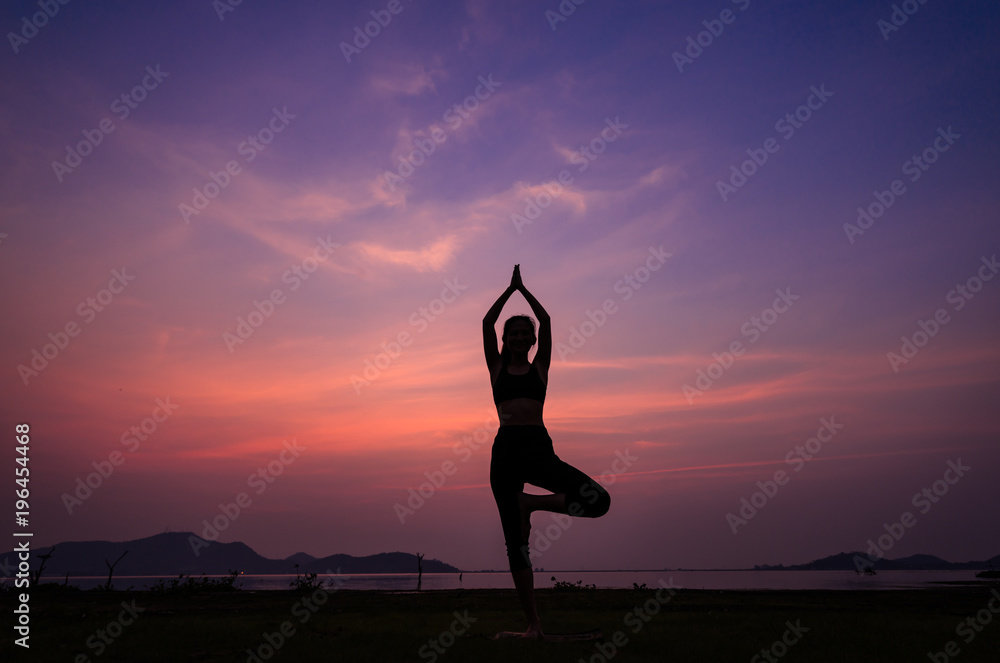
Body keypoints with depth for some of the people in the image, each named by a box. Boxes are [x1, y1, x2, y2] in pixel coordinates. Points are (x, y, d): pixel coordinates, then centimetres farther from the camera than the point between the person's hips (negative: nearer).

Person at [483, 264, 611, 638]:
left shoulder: (540, 366, 14)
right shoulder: (497, 367, 14)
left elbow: (546, 321, 8)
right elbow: (487, 323, 6)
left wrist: (523, 288, 17)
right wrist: (510, 288, 12)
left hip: (539, 448, 1)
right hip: (505, 449, 0)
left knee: (599, 501, -20)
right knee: (515, 541, -2)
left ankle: (530, 504, -1)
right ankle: (532, 622, 8)